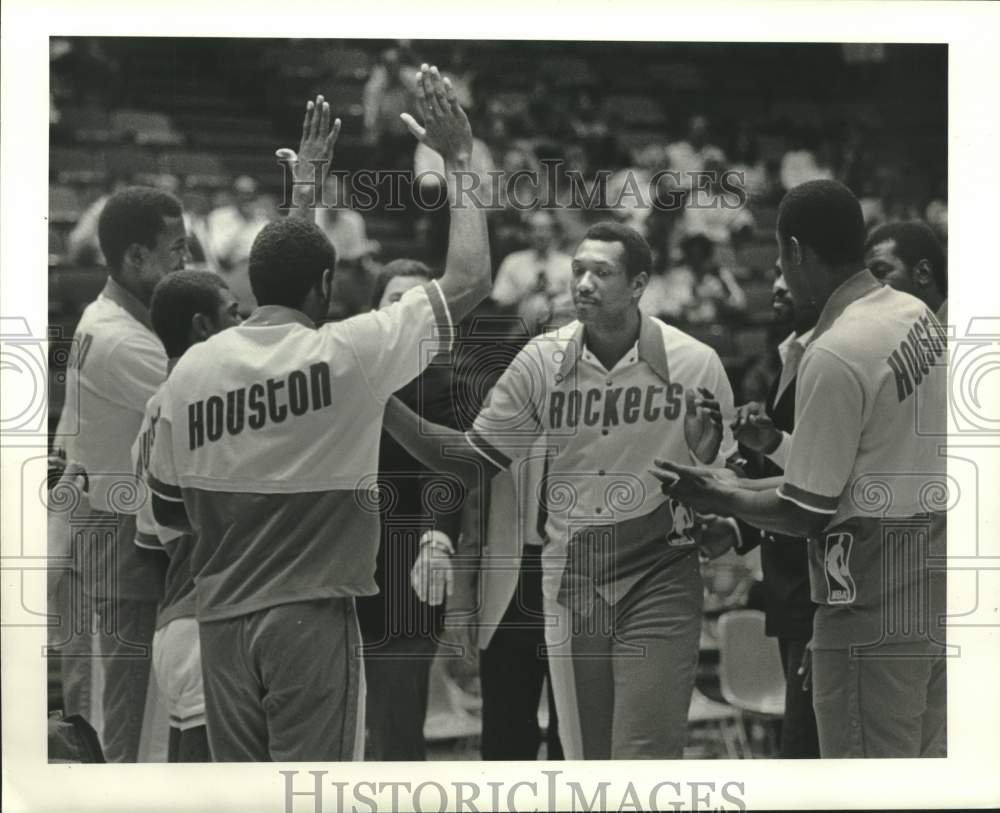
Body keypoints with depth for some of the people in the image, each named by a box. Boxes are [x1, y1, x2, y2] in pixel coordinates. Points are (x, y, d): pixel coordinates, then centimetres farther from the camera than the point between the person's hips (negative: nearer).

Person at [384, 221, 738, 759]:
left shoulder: (694, 362, -5)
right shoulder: (540, 361, 0)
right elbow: (471, 461, 5)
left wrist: (706, 443, -19)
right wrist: (388, 410, -6)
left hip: (660, 581, -3)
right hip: (569, 585, 3)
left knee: (644, 761, -11)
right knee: (584, 760, 9)